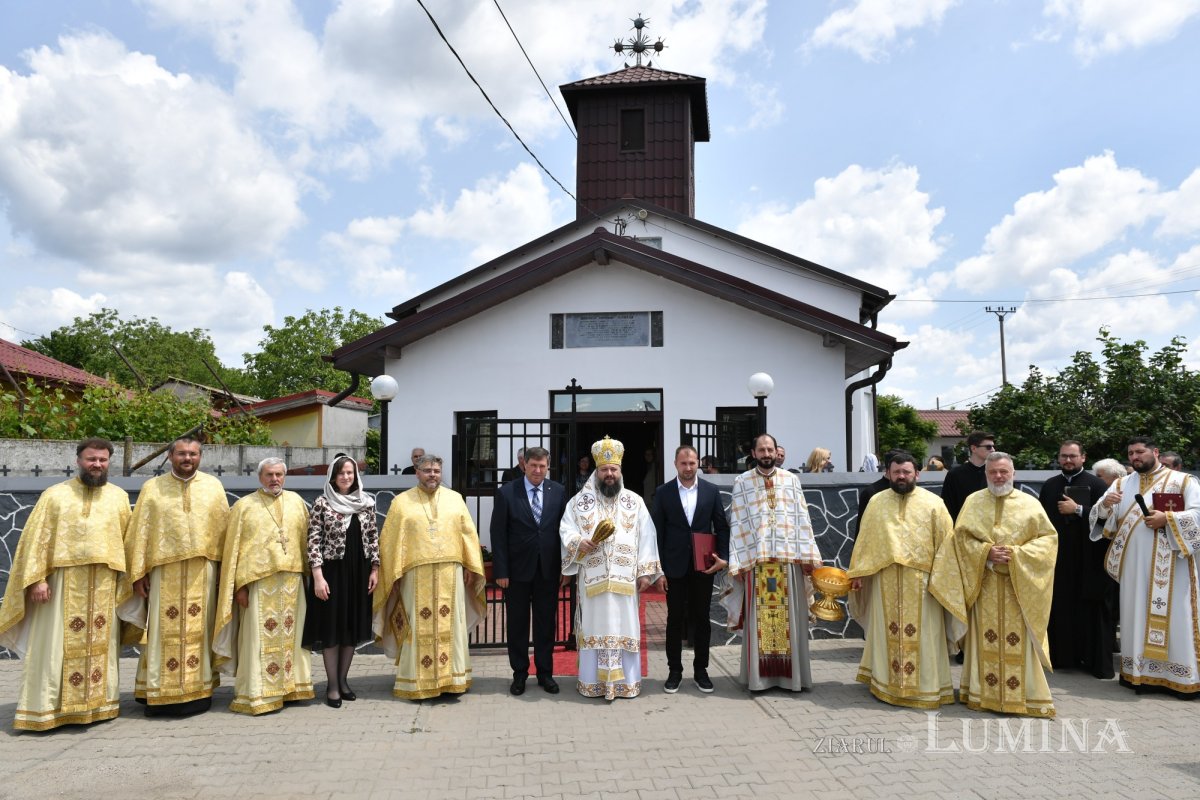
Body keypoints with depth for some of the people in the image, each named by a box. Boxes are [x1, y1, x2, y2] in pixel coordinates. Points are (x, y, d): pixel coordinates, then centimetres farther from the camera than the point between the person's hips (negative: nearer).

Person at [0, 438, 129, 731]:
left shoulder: (119, 497, 10)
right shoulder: (55, 495, 3)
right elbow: (37, 539, -2)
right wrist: (37, 579, -11)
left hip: (105, 584, 2)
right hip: (62, 581, -2)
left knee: (101, 646, 7)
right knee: (55, 647, 1)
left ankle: (97, 704, 17)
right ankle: (43, 710, 9)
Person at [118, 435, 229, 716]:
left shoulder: (213, 486, 6)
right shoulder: (153, 488, 3)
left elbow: (224, 529, 7)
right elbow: (139, 532, 2)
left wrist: (224, 568, 4)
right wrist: (138, 573, -3)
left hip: (203, 571, 1)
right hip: (164, 571, -1)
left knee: (199, 631, 6)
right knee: (165, 632, 2)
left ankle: (198, 689, 16)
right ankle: (160, 693, 11)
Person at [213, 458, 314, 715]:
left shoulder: (296, 501, 11)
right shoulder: (244, 506, 1)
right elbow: (233, 548, -1)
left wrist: (308, 573, 7)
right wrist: (239, 585, -7)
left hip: (292, 580, 4)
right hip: (259, 581, -3)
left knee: (290, 635, 9)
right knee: (260, 638, -2)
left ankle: (290, 686, 19)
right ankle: (256, 695, 6)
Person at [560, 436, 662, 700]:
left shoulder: (635, 501, 7)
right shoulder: (580, 500, 6)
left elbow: (646, 538, 4)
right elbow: (566, 530, 3)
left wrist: (645, 572, -2)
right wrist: (580, 542, -18)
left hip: (625, 578, 1)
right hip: (592, 578, 0)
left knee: (624, 627, 4)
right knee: (594, 626, 4)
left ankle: (626, 681, 14)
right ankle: (592, 682, 13)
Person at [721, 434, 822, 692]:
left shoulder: (791, 480, 9)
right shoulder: (742, 482, 4)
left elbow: (802, 519, 6)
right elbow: (737, 523, 2)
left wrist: (808, 555, -1)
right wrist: (736, 562, -4)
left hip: (788, 558, 1)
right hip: (756, 558, -1)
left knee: (789, 618, 5)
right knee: (758, 618, 2)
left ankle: (790, 673, 14)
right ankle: (760, 675, 10)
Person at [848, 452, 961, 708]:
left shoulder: (933, 503, 0)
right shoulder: (876, 502, 7)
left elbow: (946, 543, 0)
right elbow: (864, 541, 8)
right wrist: (857, 573, 5)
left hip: (921, 582, -2)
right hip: (885, 581, 2)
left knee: (922, 635, 3)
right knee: (888, 633, 9)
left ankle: (925, 685, 15)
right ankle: (885, 682, 21)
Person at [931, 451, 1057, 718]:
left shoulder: (1030, 503, 3)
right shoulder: (973, 501, 7)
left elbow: (1048, 538, 0)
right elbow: (961, 536, 3)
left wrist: (1017, 555, -13)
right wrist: (986, 552, -13)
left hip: (1019, 584, -1)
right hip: (983, 583, 1)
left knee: (1018, 640, 0)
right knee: (986, 638, 4)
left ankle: (1025, 695, 9)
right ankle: (983, 693, 11)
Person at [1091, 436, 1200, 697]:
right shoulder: (1122, 484, 14)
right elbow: (1101, 516, 6)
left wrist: (1167, 518, -18)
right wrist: (1105, 504, -16)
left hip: (1170, 563, -4)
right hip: (1134, 564, 4)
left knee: (1174, 616, -2)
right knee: (1137, 615, 6)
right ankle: (1140, 672, 12)